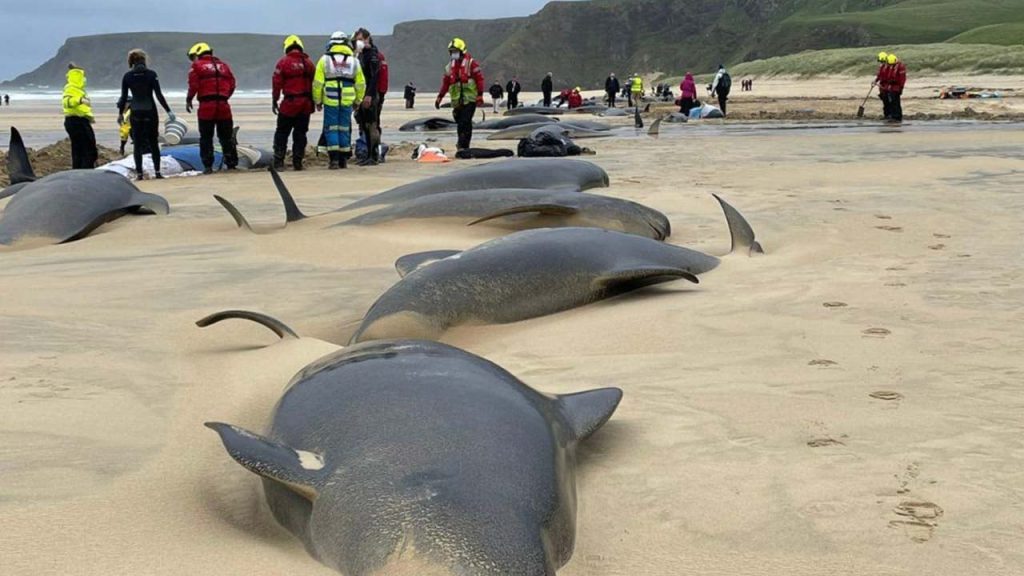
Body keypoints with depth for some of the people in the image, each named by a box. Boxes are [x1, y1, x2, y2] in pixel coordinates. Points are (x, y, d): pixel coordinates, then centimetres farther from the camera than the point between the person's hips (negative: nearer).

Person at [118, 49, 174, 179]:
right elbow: (159, 95, -10)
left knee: (137, 143, 6)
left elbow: (124, 97, 2)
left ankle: (139, 173, 3)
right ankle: (157, 171, 4)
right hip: (150, 112, -1)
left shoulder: (127, 76, -1)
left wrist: (120, 113, 13)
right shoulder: (151, 74, -7)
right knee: (153, 142, 8)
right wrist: (168, 111, -5)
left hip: (135, 113, 1)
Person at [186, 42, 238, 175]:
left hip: (206, 106, -4)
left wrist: (188, 100, 2)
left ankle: (208, 166, 1)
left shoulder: (197, 66, 2)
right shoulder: (224, 65, 16)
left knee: (206, 138, 4)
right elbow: (232, 85, 10)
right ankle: (232, 164, 13)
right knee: (226, 137, 12)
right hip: (223, 105, 4)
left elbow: (193, 85, -7)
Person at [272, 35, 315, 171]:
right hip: (306, 103, 3)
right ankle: (298, 162, 10)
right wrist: (313, 101, 16)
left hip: (289, 103, -3)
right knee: (300, 133, 10)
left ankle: (279, 162, 0)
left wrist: (274, 101, 3)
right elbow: (314, 83, 8)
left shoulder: (283, 62, -5)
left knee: (282, 133, 4)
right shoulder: (308, 63, 6)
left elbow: (277, 83, -5)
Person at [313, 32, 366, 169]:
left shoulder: (325, 59, -1)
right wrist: (357, 101, 19)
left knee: (331, 128, 2)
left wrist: (317, 101, 5)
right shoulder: (354, 60, 8)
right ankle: (344, 160, 13)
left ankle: (334, 159, -6)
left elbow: (317, 83, -3)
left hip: (330, 101, -2)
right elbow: (361, 84, 10)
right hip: (347, 101, 2)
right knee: (344, 128, 10)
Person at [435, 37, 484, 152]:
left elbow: (479, 79, -4)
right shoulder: (449, 67, 15)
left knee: (465, 122, -13)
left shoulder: (471, 63, -2)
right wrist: (439, 97, 14)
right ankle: (463, 144, 20)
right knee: (460, 123, 8)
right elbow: (445, 83, 19)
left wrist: (480, 95, -11)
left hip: (469, 99, -5)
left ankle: (463, 145, -14)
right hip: (456, 100, 5)